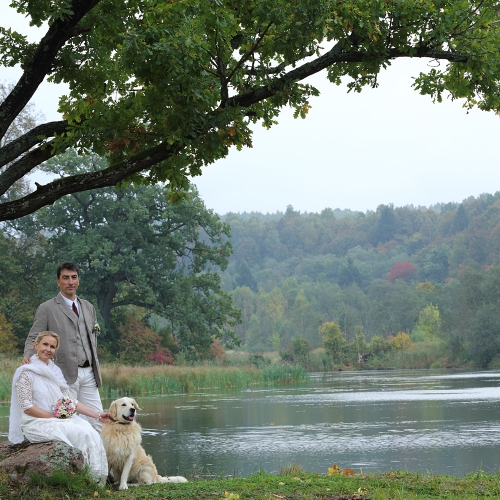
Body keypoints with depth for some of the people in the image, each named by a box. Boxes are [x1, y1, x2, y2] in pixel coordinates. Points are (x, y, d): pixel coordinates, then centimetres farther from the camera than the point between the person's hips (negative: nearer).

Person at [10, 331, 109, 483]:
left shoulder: (55, 371, 14)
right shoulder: (26, 372, -6)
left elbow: (71, 401, 13)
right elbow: (27, 407, -12)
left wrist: (97, 415, 4)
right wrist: (54, 417, -15)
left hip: (60, 419, 6)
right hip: (36, 424, -6)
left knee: (89, 430, -22)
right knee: (81, 433, -27)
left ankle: (97, 479, -22)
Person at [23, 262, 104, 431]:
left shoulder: (88, 307, 18)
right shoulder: (47, 308, 1)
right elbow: (33, 338, -1)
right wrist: (28, 356, -20)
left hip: (88, 373, 5)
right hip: (65, 373, -5)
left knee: (97, 422, 1)